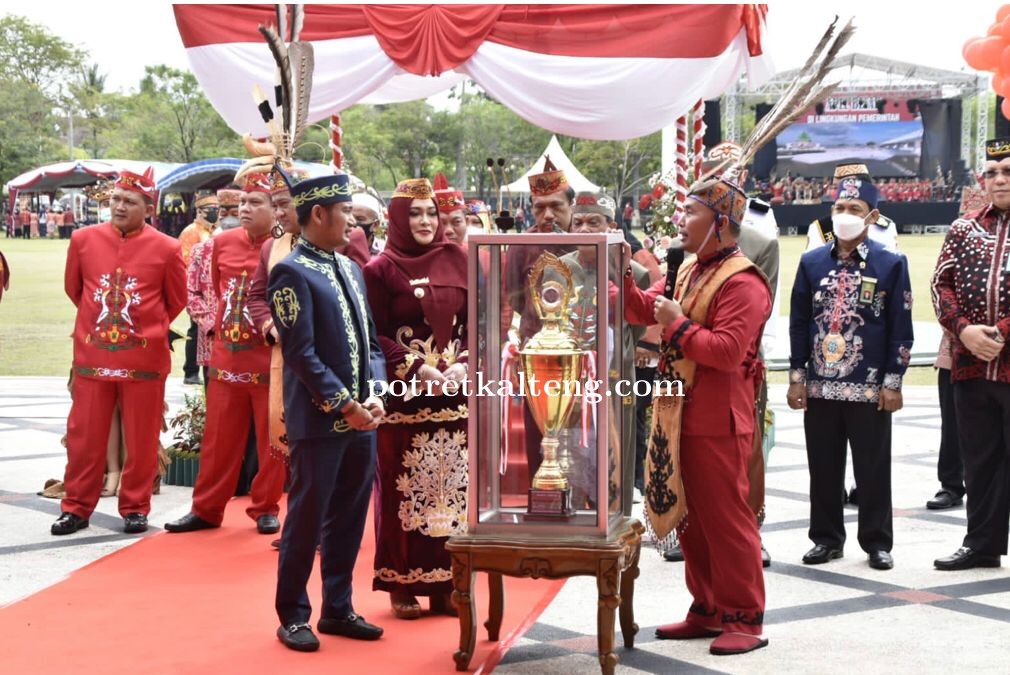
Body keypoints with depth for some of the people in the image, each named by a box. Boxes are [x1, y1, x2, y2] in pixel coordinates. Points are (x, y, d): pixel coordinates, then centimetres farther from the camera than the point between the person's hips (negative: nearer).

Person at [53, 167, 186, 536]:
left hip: (145, 360, -1)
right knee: (84, 437, 7)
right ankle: (76, 507, 18)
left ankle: (135, 508, 19)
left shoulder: (167, 248, -7)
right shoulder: (83, 239, -2)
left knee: (141, 439, 6)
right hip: (91, 357, 2)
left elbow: (177, 300, 7)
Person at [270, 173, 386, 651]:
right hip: (319, 420, -7)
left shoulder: (350, 269, 13)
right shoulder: (292, 272, -11)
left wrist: (374, 395, 1)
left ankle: (337, 608, 25)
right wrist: (344, 404, -15)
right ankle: (293, 616, 14)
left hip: (361, 418, 7)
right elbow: (301, 353, -16)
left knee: (349, 518, 13)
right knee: (307, 518, 2)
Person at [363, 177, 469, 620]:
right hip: (404, 396, -3)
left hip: (455, 394, 4)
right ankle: (403, 584, 8)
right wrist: (417, 368, -16)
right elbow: (375, 336, -5)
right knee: (404, 490, 0)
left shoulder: (457, 262, 9)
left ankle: (445, 582, 13)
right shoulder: (380, 269, -2)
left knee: (451, 488, 5)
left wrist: (464, 364, -7)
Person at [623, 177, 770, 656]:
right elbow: (642, 311, 16)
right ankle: (707, 610, 23)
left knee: (727, 519, -3)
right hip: (683, 416, 9)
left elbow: (728, 350, -26)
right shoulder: (689, 272, 13)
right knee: (691, 518, 14)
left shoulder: (742, 282, -17)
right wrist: (623, 275, 0)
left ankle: (745, 620, 6)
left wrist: (677, 325, -18)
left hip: (719, 421, -9)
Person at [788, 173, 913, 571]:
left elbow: (901, 329, -1)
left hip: (870, 388, -2)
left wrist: (893, 382, -6)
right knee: (824, 468, 8)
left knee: (873, 468, 4)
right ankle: (827, 538, 19)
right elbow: (799, 324, 8)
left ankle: (877, 542, 15)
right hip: (820, 387, 2)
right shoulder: (811, 262, 6)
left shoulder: (892, 264, -1)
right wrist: (797, 377, 3)